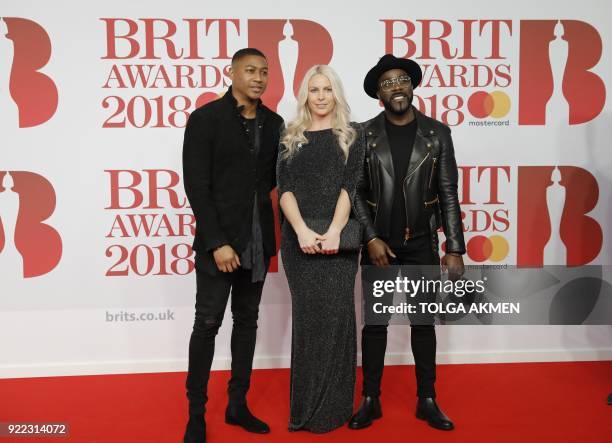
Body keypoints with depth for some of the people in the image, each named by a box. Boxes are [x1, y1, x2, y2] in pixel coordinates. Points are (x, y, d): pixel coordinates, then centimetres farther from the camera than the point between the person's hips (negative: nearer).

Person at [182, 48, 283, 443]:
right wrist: (217, 243, -17)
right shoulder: (205, 118, -7)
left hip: (258, 240, 5)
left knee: (247, 321, 13)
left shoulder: (274, 123, 7)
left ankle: (238, 404, 26)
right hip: (219, 240, -5)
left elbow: (277, 178, 11)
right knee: (208, 324, 1)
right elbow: (196, 186, -12)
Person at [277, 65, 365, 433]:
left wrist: (334, 231, -18)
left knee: (335, 313, -2)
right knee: (308, 314, 4)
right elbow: (285, 188, 0)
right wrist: (302, 230, -15)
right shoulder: (290, 138, 11)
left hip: (338, 236, -1)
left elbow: (349, 186, -5)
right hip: (299, 237, 1)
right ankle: (306, 404, 16)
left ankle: (333, 405, 9)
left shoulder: (352, 136, 7)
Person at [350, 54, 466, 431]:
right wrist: (371, 238, -10)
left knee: (424, 322, 10)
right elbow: (356, 192, -1)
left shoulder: (438, 133, 0)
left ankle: (427, 400, 23)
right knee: (375, 323, 7)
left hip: (421, 244, 1)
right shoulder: (364, 134, -1)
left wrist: (455, 248, -6)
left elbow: (449, 195, -2)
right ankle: (371, 400, 20)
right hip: (379, 244, 0)